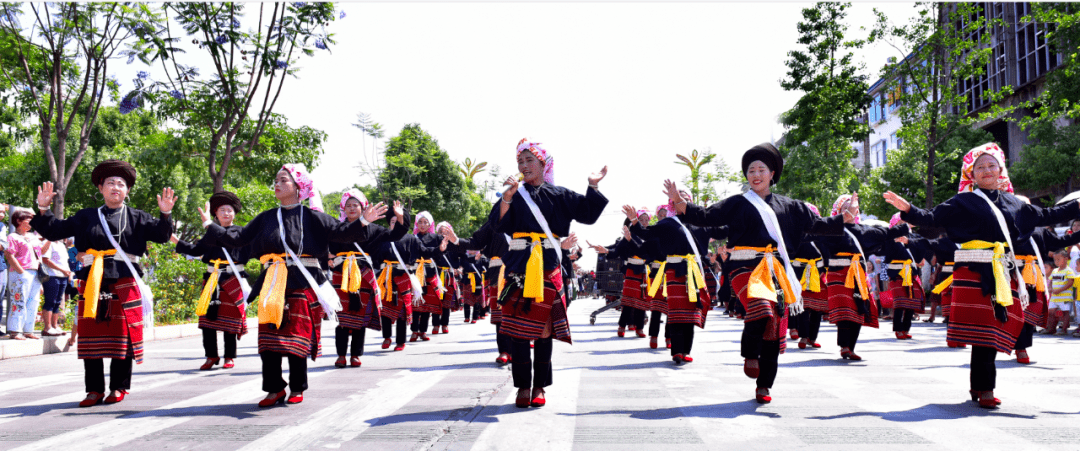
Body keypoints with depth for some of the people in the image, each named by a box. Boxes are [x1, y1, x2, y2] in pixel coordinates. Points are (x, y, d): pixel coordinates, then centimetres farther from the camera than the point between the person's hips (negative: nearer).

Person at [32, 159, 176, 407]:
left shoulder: (136, 218, 9)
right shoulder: (86, 217, 13)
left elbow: (161, 235, -2)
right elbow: (54, 231, 12)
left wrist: (165, 214, -19)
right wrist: (43, 209, -2)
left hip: (124, 282, -1)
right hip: (93, 283, 2)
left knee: (123, 337, 0)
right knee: (91, 336, 2)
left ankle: (119, 387, 12)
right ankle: (95, 390, 10)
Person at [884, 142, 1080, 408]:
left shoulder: (1012, 203, 17)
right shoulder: (963, 202, 2)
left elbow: (1044, 217, 26)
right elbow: (933, 218, -8)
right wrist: (908, 210, -25)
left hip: (1002, 274, 5)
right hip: (974, 273, -5)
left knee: (993, 331, 5)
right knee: (983, 329, -8)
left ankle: (978, 386, 16)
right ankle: (985, 390, -4)